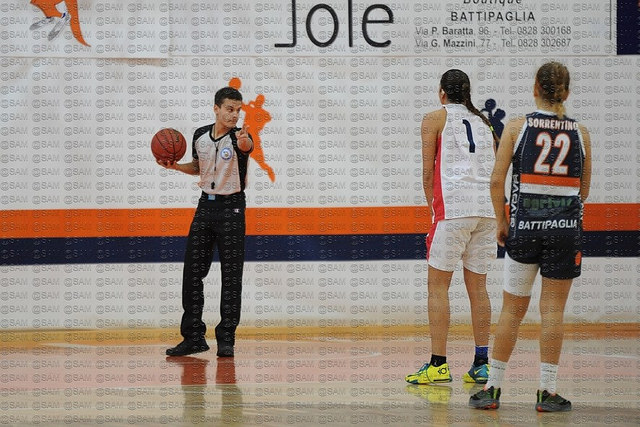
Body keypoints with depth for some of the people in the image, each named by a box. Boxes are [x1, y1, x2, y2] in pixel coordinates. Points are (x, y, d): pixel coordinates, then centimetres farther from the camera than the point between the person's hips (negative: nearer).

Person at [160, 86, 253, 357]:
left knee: (231, 276, -4)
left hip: (231, 207, -5)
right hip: (206, 205, 5)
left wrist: (243, 143, -62)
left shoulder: (238, 138, -13)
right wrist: (176, 166, 2)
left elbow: (246, 146, -39)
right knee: (192, 273, 4)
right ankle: (194, 337, 11)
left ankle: (226, 338, 1)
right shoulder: (200, 135, 3)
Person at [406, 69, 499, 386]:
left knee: (438, 285, -1)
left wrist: (434, 210, 12)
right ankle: (482, 364, 7)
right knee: (477, 286, 10)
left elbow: (428, 174, 2)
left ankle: (438, 364, -7)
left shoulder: (436, 119, 6)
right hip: (486, 206, 5)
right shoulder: (483, 122, 21)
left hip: (453, 206, -5)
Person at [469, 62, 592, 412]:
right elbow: (583, 191, 9)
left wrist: (501, 222, 6)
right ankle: (547, 392, 3)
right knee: (552, 310, 4)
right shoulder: (580, 133, 2)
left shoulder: (517, 127, -3)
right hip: (566, 227, 0)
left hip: (524, 225, 0)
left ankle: (492, 388, 12)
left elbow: (497, 180, -5)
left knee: (512, 309, 9)